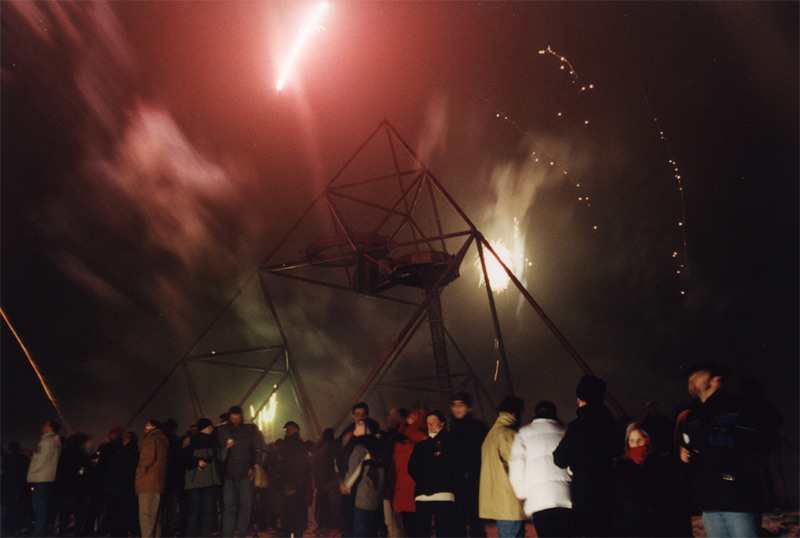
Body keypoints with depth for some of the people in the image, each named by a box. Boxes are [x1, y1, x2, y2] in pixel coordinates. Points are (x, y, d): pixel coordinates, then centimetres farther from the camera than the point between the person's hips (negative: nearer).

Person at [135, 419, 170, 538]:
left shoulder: (151, 439, -5)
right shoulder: (164, 440, 21)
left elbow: (146, 460, -15)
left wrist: (138, 478, -6)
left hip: (148, 484, -9)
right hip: (159, 483, 9)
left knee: (146, 516, -10)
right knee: (156, 516, 12)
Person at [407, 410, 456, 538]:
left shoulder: (449, 442, 11)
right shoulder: (421, 445, 23)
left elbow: (448, 465, 0)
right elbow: (412, 468, 12)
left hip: (443, 494, -4)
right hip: (422, 495, 4)